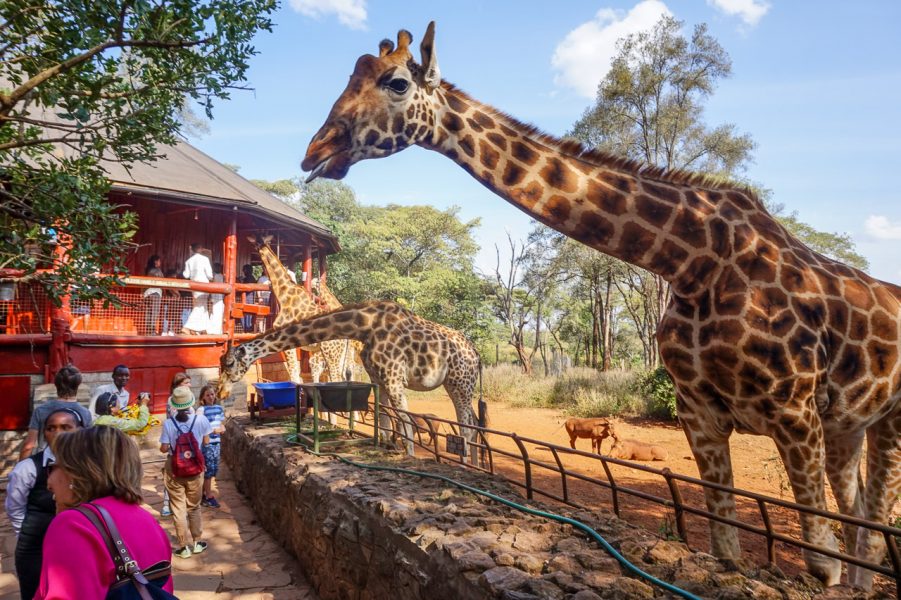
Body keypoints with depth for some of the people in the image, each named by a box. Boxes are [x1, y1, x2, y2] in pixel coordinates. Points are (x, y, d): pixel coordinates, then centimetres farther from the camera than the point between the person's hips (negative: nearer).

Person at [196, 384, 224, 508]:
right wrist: (213, 430, -26)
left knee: (214, 468, 11)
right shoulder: (201, 410, -12)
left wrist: (222, 428, -4)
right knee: (208, 468, -1)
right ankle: (208, 496, 10)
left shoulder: (219, 408, 7)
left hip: (216, 442, 6)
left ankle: (203, 493, 26)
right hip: (206, 443, -6)